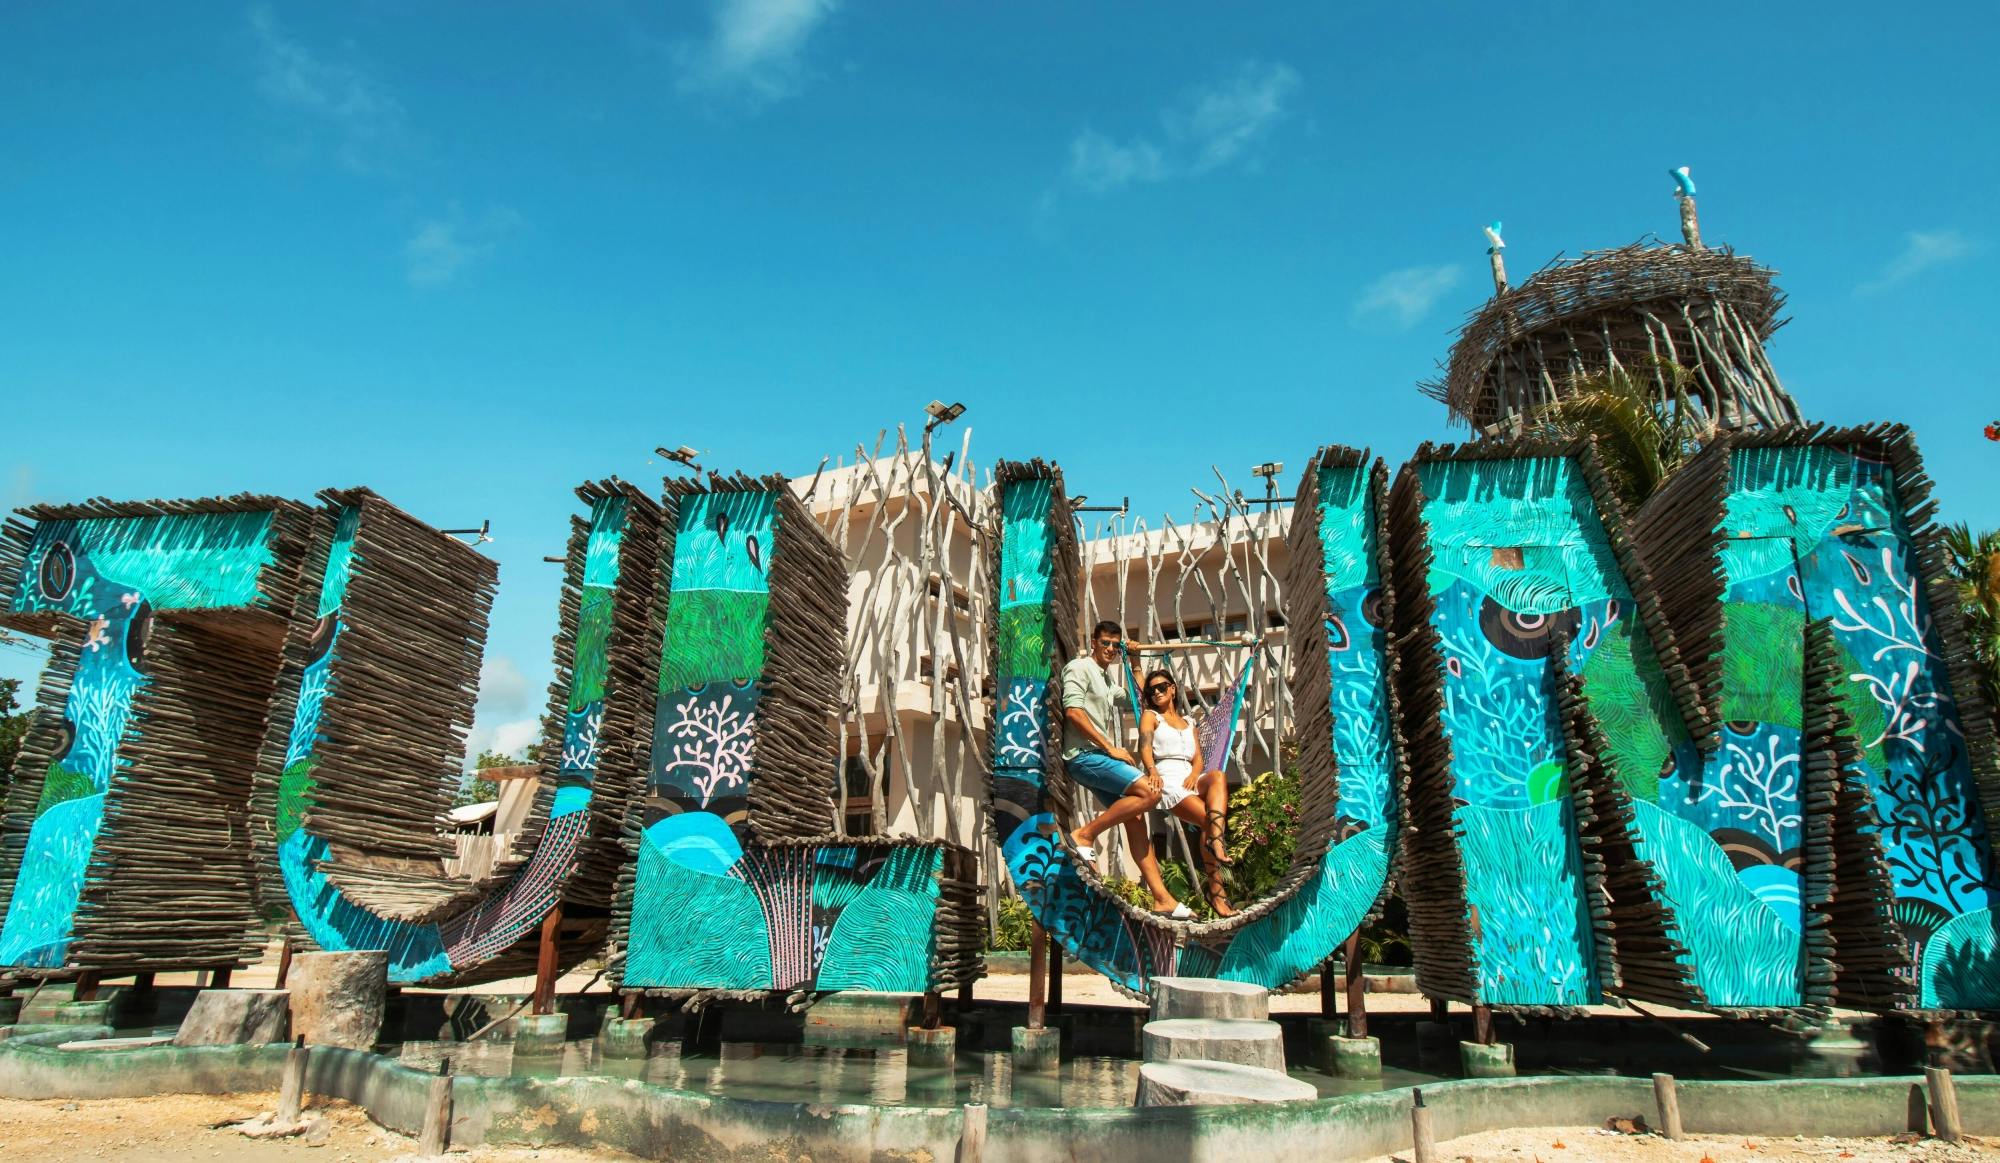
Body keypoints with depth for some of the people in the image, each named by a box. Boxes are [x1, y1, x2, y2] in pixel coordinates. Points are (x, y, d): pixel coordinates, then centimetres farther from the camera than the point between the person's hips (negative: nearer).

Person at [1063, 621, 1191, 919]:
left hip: (1098, 755, 9)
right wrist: (1111, 748, -16)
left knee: (1135, 818, 2)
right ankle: (1085, 835, -15)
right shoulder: (1079, 667, -4)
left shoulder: (1106, 677, 24)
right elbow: (1073, 711, -16)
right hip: (1083, 755, -9)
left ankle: (1161, 898, 1)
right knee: (1149, 791, -21)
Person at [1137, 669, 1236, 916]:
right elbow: (1144, 747, -4)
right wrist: (1152, 772, -26)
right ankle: (1217, 889, -26)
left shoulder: (1188, 722, 29)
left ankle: (1215, 840, -47)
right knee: (1209, 820, -28)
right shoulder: (1150, 716, 15)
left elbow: (1198, 758, 16)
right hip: (1167, 781, -4)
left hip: (1191, 779, 4)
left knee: (1218, 776, -33)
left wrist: (1195, 774, -9)